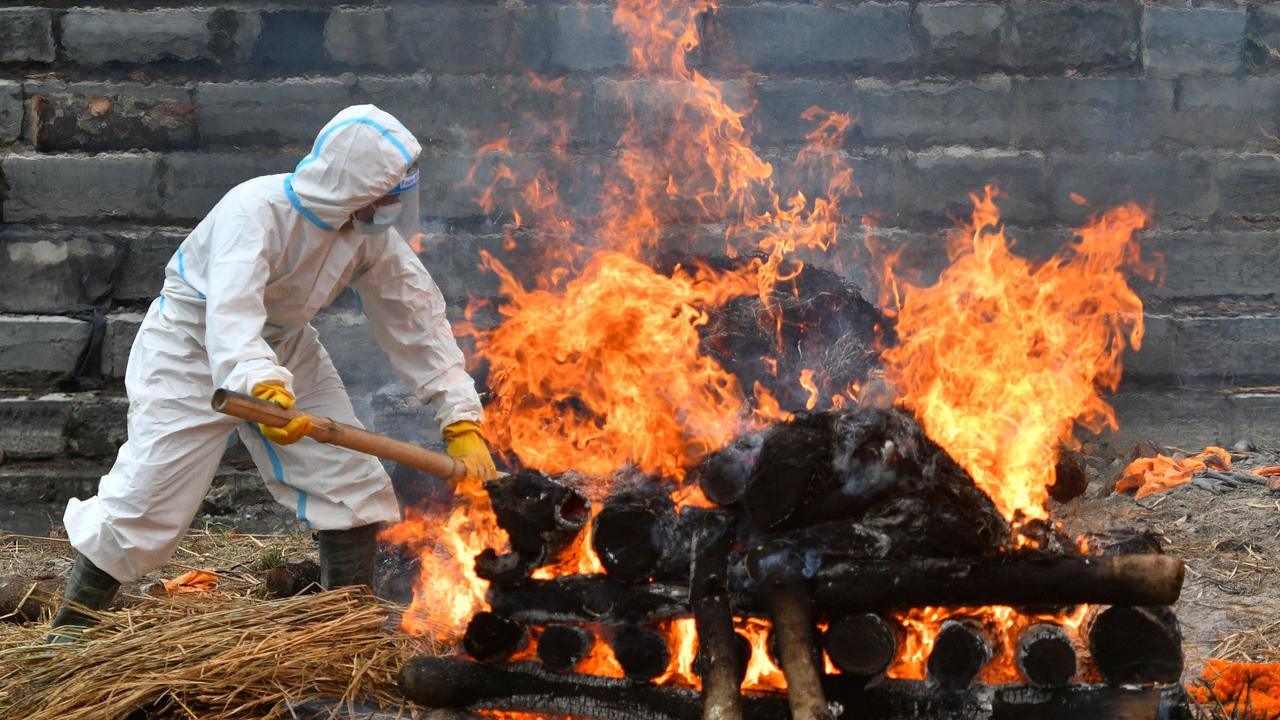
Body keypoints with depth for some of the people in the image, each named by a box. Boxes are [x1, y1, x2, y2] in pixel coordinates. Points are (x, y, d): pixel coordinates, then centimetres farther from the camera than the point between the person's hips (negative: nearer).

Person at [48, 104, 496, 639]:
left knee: (353, 485, -1)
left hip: (284, 350, 6)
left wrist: (461, 421, -13)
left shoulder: (371, 233, -14)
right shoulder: (256, 210, -34)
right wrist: (262, 389, -67)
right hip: (192, 351, -6)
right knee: (148, 499, -8)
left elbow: (417, 321, -9)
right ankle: (70, 627, 9)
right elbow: (232, 316, -49)